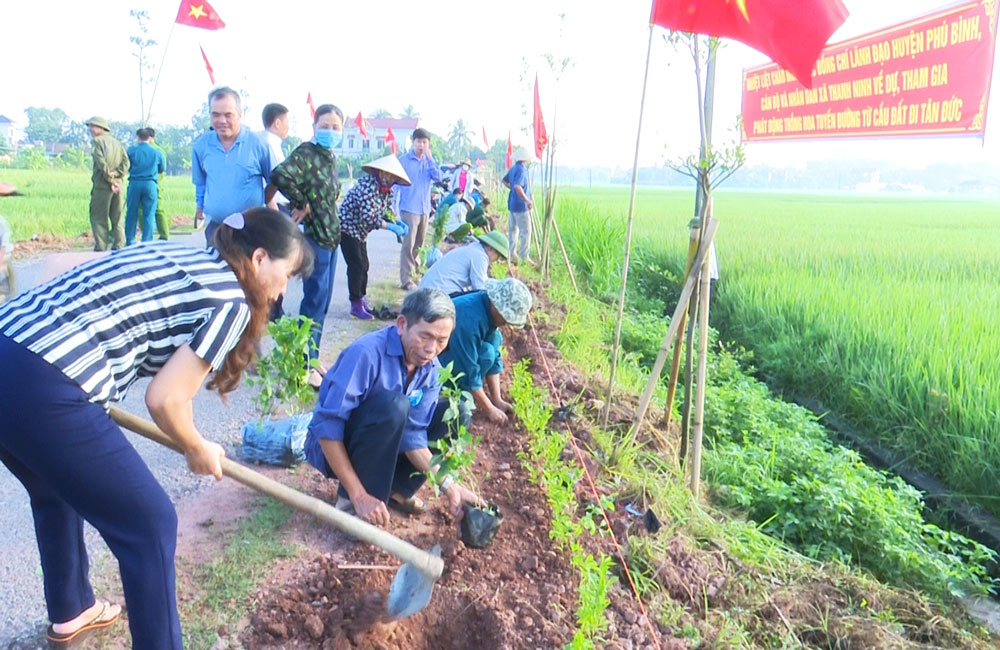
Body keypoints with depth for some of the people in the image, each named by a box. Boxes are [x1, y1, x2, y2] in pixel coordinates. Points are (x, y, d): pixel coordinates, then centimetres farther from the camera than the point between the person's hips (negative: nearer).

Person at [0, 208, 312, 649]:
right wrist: (197, 450, 12)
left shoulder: (179, 256, 20)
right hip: (42, 387, -10)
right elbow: (164, 399, -7)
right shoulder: (232, 301, -3)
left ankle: (69, 612, 54)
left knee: (57, 493, 33)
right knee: (150, 525, 5)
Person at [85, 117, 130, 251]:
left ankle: (101, 247, -5)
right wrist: (116, 174, -6)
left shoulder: (97, 141, -4)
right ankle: (118, 245, 10)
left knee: (98, 217, -1)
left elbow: (102, 163, -15)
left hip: (102, 185, -6)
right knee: (117, 217, 10)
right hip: (117, 185, 6)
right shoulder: (117, 142, 15)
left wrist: (109, 179, -12)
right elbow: (126, 162, 4)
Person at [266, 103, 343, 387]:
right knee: (314, 301, -3)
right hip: (314, 236, -9)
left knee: (321, 302, 15)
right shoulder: (306, 153, -13)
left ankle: (312, 358, 27)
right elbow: (280, 175, -32)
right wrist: (302, 204, -21)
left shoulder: (329, 157, 13)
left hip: (330, 235, 9)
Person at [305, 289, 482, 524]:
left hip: (378, 445, 7)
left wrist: (447, 485, -25)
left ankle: (396, 489, -1)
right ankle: (349, 501, -21)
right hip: (332, 448, -7)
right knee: (393, 405, -34)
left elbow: (413, 434, -12)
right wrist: (359, 496, -31)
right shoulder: (366, 353, -29)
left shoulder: (432, 370, -8)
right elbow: (326, 427, -31)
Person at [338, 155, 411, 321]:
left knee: (364, 265, 12)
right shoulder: (368, 185, -26)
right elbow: (368, 217, -31)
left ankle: (361, 300, 23)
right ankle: (356, 305, -3)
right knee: (357, 266, -10)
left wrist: (398, 223, -13)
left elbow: (387, 211, 7)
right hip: (347, 227, -9)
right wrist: (391, 227, -30)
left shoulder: (387, 190, 2)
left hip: (360, 231, 9)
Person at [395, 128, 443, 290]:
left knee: (419, 245, 14)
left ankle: (416, 273, 26)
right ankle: (406, 280, -7)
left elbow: (438, 177, -3)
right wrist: (395, 206, -7)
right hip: (409, 209, -5)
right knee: (408, 245, -9)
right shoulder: (404, 160, -3)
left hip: (425, 209, 5)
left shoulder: (429, 161, 11)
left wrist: (430, 158, -9)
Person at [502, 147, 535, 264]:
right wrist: (528, 201, -26)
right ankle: (524, 257, 0)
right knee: (526, 232, -2)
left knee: (512, 230, 14)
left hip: (512, 204, 9)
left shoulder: (513, 168, 9)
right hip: (521, 206, -9)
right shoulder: (521, 170, -19)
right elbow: (517, 187, -32)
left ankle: (511, 255, 19)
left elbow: (505, 181, 24)